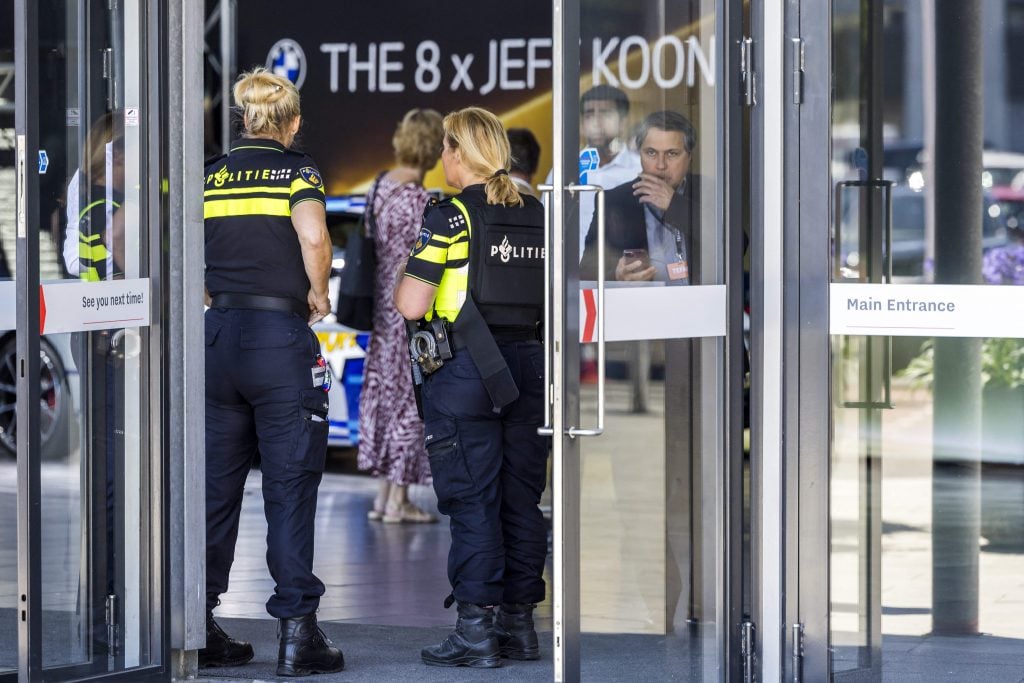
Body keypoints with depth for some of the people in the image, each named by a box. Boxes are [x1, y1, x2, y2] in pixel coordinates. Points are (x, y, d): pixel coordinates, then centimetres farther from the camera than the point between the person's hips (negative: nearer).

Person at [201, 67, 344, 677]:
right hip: (280, 334, -4)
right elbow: (313, 238, -20)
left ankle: (200, 627, 13)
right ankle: (298, 630, -4)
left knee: (215, 484, 10)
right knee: (290, 484, 0)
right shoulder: (297, 170, -2)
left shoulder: (211, 175, 9)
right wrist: (319, 296, -4)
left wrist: (216, 303, 14)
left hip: (218, 333, 4)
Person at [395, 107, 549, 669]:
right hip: (527, 365, 6)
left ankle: (477, 628, -3)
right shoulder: (537, 217, 8)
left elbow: (411, 305, -13)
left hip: (464, 369, -5)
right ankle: (519, 622, 15)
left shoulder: (450, 217, -9)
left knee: (471, 500, -2)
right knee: (521, 499, 10)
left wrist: (405, 277, 7)